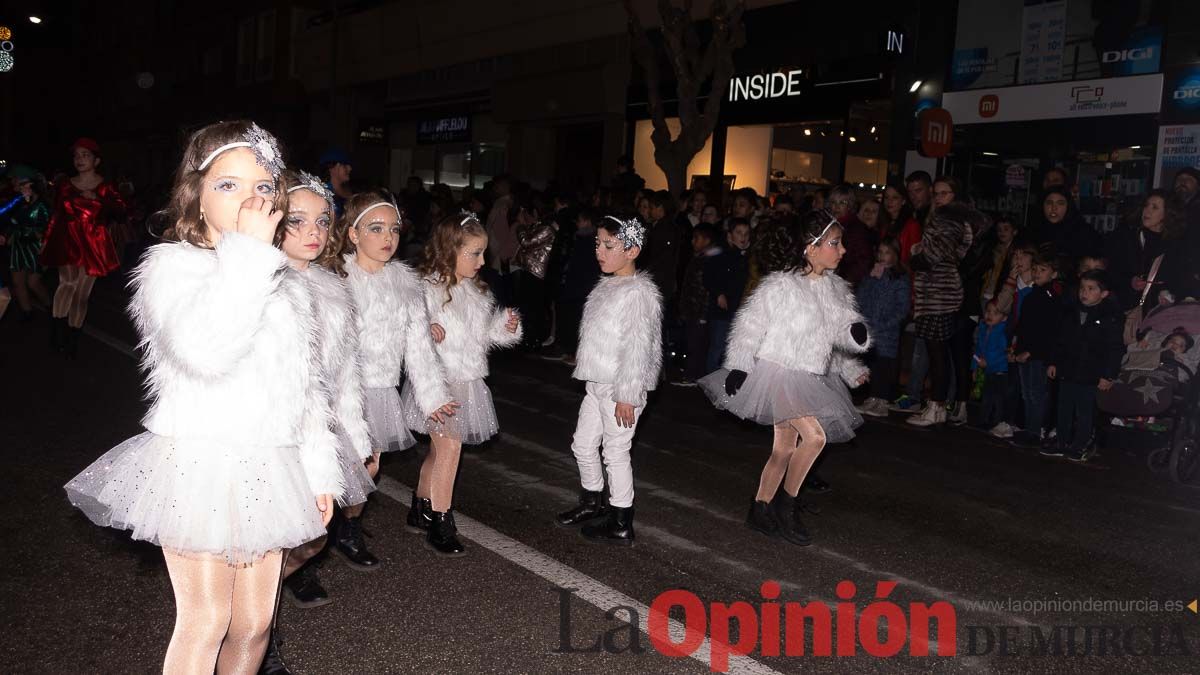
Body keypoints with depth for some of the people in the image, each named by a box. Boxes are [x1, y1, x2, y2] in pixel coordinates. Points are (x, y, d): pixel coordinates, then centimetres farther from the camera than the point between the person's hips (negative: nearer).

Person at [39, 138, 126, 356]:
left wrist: (98, 199, -21)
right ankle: (58, 328, -9)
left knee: (82, 295, 5)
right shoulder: (66, 186, 8)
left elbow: (120, 210, -10)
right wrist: (46, 243, 9)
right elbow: (56, 216, 11)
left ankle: (72, 338, 18)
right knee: (68, 282, -23)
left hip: (93, 244, 0)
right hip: (67, 241, 0)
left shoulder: (105, 187, 4)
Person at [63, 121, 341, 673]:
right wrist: (247, 251, -22)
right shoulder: (172, 265, -7)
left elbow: (308, 384, 17)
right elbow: (204, 349, -29)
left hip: (265, 470, 6)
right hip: (199, 463, -6)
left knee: (255, 622, 12)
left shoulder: (286, 284, 13)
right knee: (205, 620, -3)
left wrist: (319, 472, 15)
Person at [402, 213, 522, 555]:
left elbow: (483, 334, 19)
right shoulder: (427, 288, -15)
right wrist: (426, 331, -37)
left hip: (467, 381, 7)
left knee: (440, 448, 17)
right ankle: (440, 524, 4)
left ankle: (422, 506, 35)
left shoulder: (476, 290, 10)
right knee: (450, 446, -9)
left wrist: (505, 326, 2)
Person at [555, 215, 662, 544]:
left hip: (620, 390, -9)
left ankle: (621, 526, 15)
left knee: (616, 452, 1)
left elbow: (637, 348, -22)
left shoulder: (639, 292, -19)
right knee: (583, 445, 19)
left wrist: (626, 395, -23)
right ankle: (592, 503, 40)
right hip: (598, 384, 9)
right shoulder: (607, 285, 10)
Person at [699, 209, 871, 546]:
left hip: (811, 379, 7)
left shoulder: (836, 288, 3)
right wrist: (737, 368, -9)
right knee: (815, 436, -21)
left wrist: (857, 333, -8)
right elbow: (749, 325, -11)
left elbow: (841, 330, 13)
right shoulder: (781, 286, -18)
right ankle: (786, 504, -2)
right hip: (779, 373, -7)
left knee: (784, 450, 13)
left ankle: (760, 511, 28)